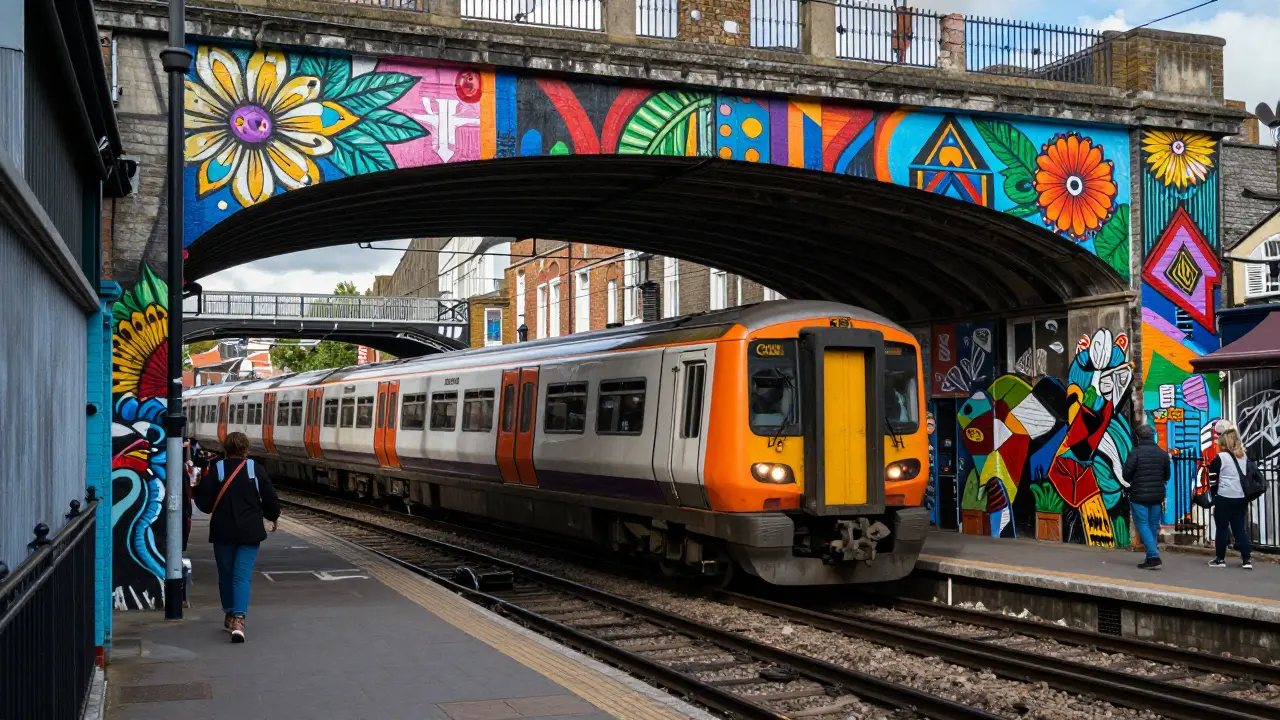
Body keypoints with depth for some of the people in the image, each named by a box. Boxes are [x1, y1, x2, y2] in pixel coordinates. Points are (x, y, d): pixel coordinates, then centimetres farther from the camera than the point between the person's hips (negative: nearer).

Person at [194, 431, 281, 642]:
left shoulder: (215, 470, -4)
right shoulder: (256, 470, -4)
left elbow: (203, 502, -4)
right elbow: (270, 498, -1)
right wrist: (272, 517, 18)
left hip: (222, 531, 1)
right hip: (250, 532, -1)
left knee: (226, 574, 16)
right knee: (242, 575, -3)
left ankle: (230, 616, 27)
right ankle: (238, 619, -18)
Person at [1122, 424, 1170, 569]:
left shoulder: (1136, 453, -12)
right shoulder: (1162, 453, 6)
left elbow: (1126, 474, -11)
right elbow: (1166, 476, 13)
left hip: (1139, 495, -5)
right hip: (1157, 495, 5)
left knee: (1143, 525, -2)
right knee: (1153, 526, 13)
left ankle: (1154, 557, -14)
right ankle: (1151, 557, 17)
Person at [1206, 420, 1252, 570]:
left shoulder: (1219, 458, -8)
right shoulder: (1244, 457, 11)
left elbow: (1213, 481, -6)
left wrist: (1214, 495, 6)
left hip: (1224, 498, -5)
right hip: (1241, 498, 5)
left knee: (1222, 529, 6)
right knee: (1239, 528, 10)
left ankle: (1220, 559, 13)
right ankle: (1246, 560, 5)